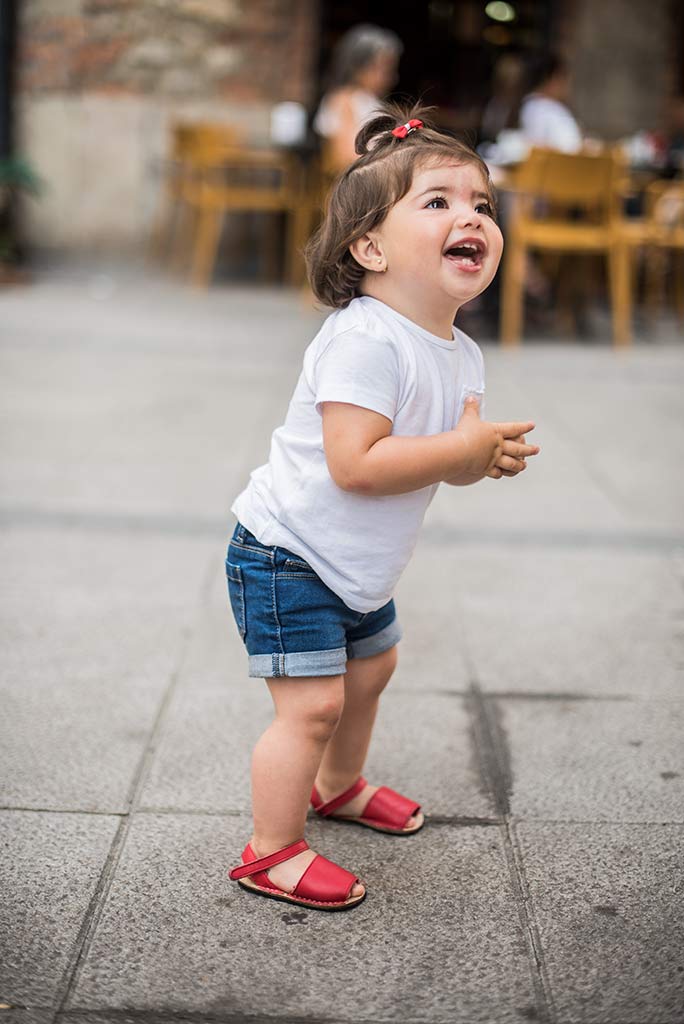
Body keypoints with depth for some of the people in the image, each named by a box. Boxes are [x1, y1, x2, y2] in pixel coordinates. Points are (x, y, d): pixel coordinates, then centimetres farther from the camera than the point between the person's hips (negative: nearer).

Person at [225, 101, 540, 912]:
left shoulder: (461, 355, 2)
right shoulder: (364, 341, -28)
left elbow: (452, 456, 7)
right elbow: (355, 464, -35)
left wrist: (491, 456, -15)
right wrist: (464, 448, -28)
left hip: (355, 565, 10)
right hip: (284, 556, -10)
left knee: (371, 666, 25)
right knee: (313, 702, -9)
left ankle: (339, 785, 51)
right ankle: (272, 853, 10)